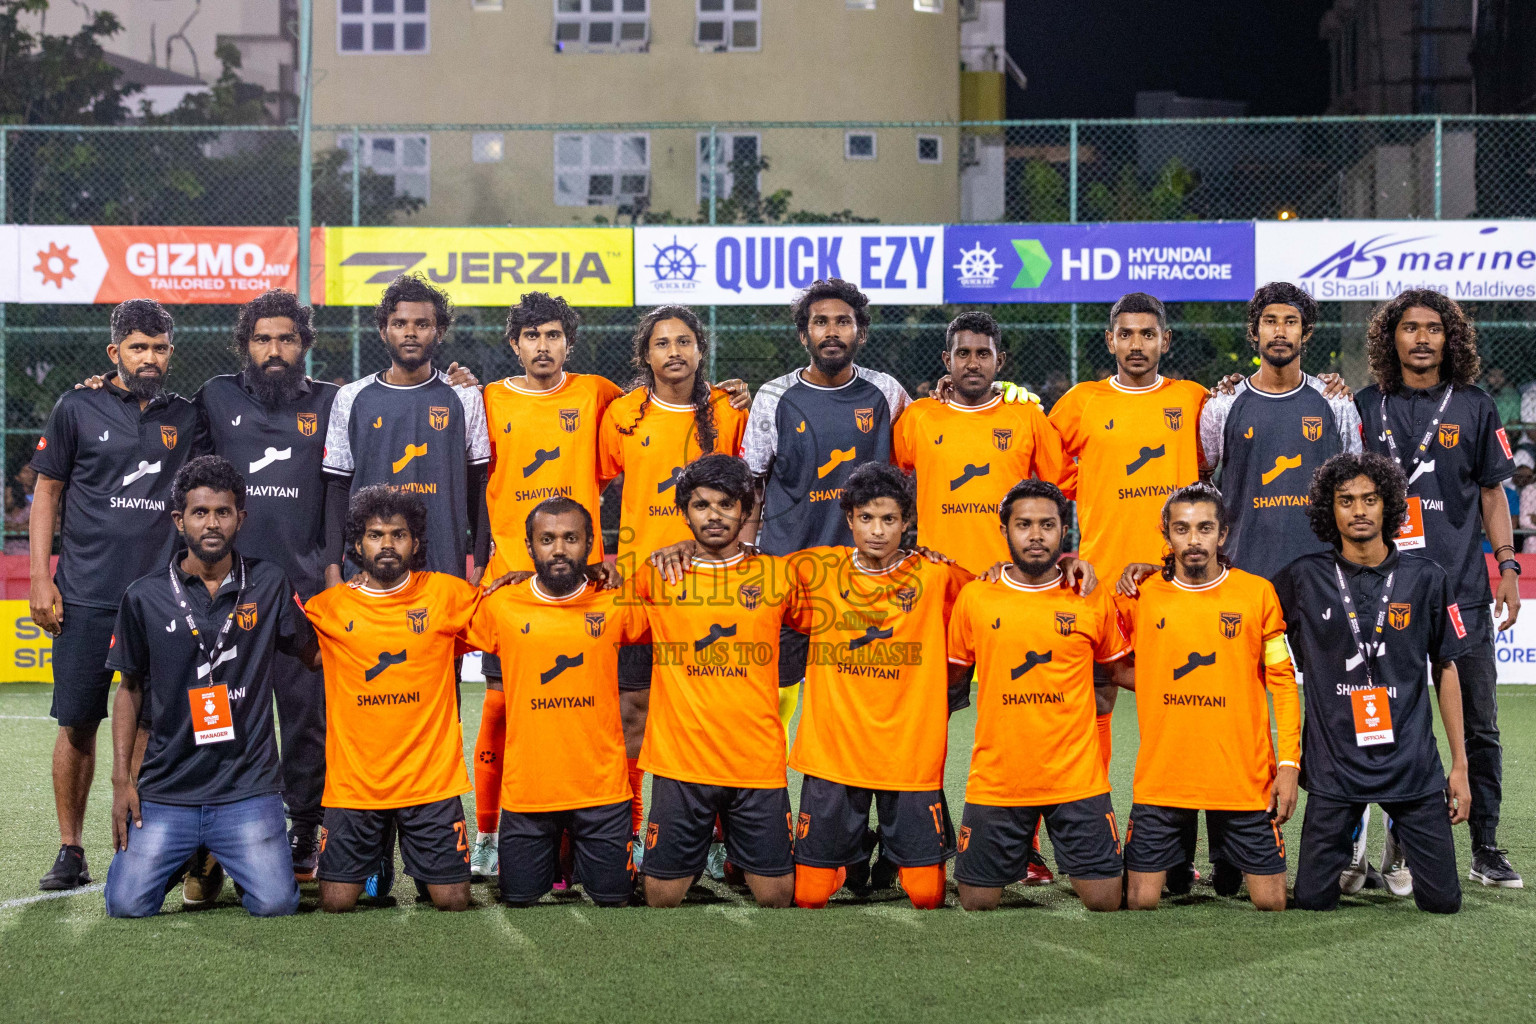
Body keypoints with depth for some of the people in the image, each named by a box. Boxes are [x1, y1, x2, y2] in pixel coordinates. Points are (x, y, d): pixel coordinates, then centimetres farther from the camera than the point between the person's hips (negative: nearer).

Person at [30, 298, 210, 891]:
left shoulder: (187, 420, 11)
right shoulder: (78, 409, 5)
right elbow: (47, 493, 5)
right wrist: (40, 578, -1)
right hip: (86, 597, -1)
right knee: (78, 723, 1)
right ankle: (71, 849, 11)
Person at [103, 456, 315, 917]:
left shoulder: (268, 584, 3)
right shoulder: (145, 597, 2)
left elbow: (314, 651, 13)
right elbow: (130, 688, 10)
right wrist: (122, 777, 4)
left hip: (247, 788, 0)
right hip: (165, 791, 1)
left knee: (276, 904, -15)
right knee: (127, 906, -11)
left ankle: (237, 859, 20)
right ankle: (187, 858, 22)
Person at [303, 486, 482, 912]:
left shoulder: (445, 593, 0)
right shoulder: (330, 606, 1)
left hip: (431, 777, 0)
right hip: (353, 781, 1)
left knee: (452, 901, -1)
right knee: (335, 902, -2)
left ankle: (420, 867, 33)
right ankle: (378, 861, 31)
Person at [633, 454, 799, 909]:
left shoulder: (776, 575, 7)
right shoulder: (658, 576, 4)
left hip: (759, 763, 1)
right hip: (679, 762, 0)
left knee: (775, 893, 3)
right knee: (662, 893, 4)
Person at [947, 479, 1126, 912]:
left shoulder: (1094, 598, 0)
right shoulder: (973, 597, 1)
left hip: (1078, 778, 0)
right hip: (995, 779, 0)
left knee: (1104, 900, 0)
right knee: (977, 901, 6)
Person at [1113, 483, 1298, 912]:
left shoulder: (1258, 592, 0)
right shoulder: (1140, 593, 0)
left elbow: (1283, 682, 3)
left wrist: (1289, 764, -3)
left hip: (1245, 777, 0)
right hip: (1160, 776, 0)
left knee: (1271, 902, 3)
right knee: (1140, 901, 1)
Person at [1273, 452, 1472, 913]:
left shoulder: (1426, 578, 1)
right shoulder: (1303, 578, -2)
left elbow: (1446, 670, 8)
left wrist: (1460, 764, 6)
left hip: (1413, 764, 1)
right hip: (1335, 766, 0)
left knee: (1442, 900, 2)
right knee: (1313, 900, 0)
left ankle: (1401, 831, 32)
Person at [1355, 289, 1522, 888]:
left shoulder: (1474, 406, 8)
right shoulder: (1368, 407, 6)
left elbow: (1492, 492, 12)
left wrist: (1507, 564, 3)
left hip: (1463, 591, 1)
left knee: (1479, 726, 3)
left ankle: (1486, 849, 12)